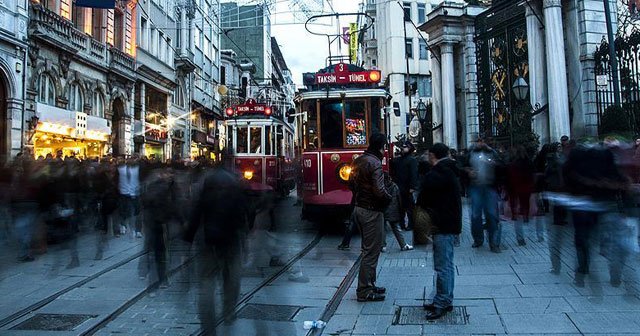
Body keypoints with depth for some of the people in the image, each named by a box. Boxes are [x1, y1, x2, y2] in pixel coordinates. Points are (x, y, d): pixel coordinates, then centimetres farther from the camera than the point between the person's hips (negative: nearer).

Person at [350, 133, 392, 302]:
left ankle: (369, 284, 28)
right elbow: (379, 191, -24)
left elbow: (351, 182, 18)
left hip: (359, 208, 9)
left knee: (369, 249, 19)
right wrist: (389, 197, -6)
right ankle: (364, 291, 7)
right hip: (371, 211, -9)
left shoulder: (358, 160, 10)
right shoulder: (375, 163, -19)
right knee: (371, 251, 0)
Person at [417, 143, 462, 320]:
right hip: (452, 224, 10)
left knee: (442, 267, -4)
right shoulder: (450, 173, 14)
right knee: (447, 265, 16)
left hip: (442, 226, -10)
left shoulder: (434, 176, -17)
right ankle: (445, 301, 26)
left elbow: (423, 201, -14)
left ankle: (441, 304, 3)